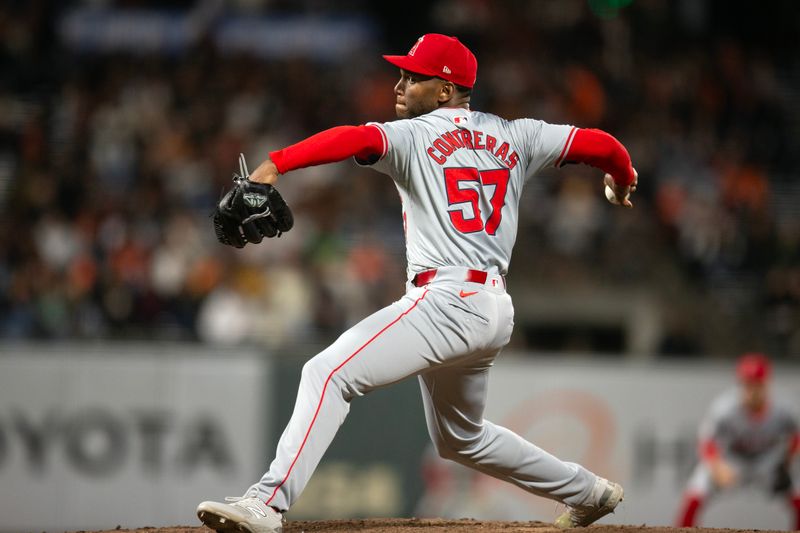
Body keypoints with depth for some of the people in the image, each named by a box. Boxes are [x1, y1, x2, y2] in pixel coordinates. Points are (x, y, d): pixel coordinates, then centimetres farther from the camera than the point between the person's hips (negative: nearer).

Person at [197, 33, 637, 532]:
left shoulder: (415, 136, -3)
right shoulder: (514, 138, 15)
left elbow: (357, 139, -22)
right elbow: (601, 145, 15)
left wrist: (276, 163, -34)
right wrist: (622, 178, 38)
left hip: (446, 301, -8)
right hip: (497, 309, 8)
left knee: (328, 374, -17)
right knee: (461, 437, 30)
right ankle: (587, 491, 38)